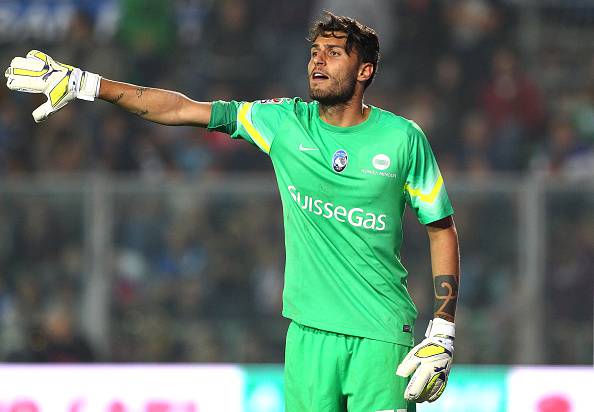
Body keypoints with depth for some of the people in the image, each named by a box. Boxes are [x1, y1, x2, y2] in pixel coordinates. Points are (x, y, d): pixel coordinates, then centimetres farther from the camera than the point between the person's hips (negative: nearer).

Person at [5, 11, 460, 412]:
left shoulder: (403, 138, 0)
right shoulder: (285, 122, 5)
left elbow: (441, 228, 6)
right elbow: (183, 109, 4)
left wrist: (443, 330, 0)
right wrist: (84, 83, 0)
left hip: (383, 334, -2)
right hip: (308, 330, 2)